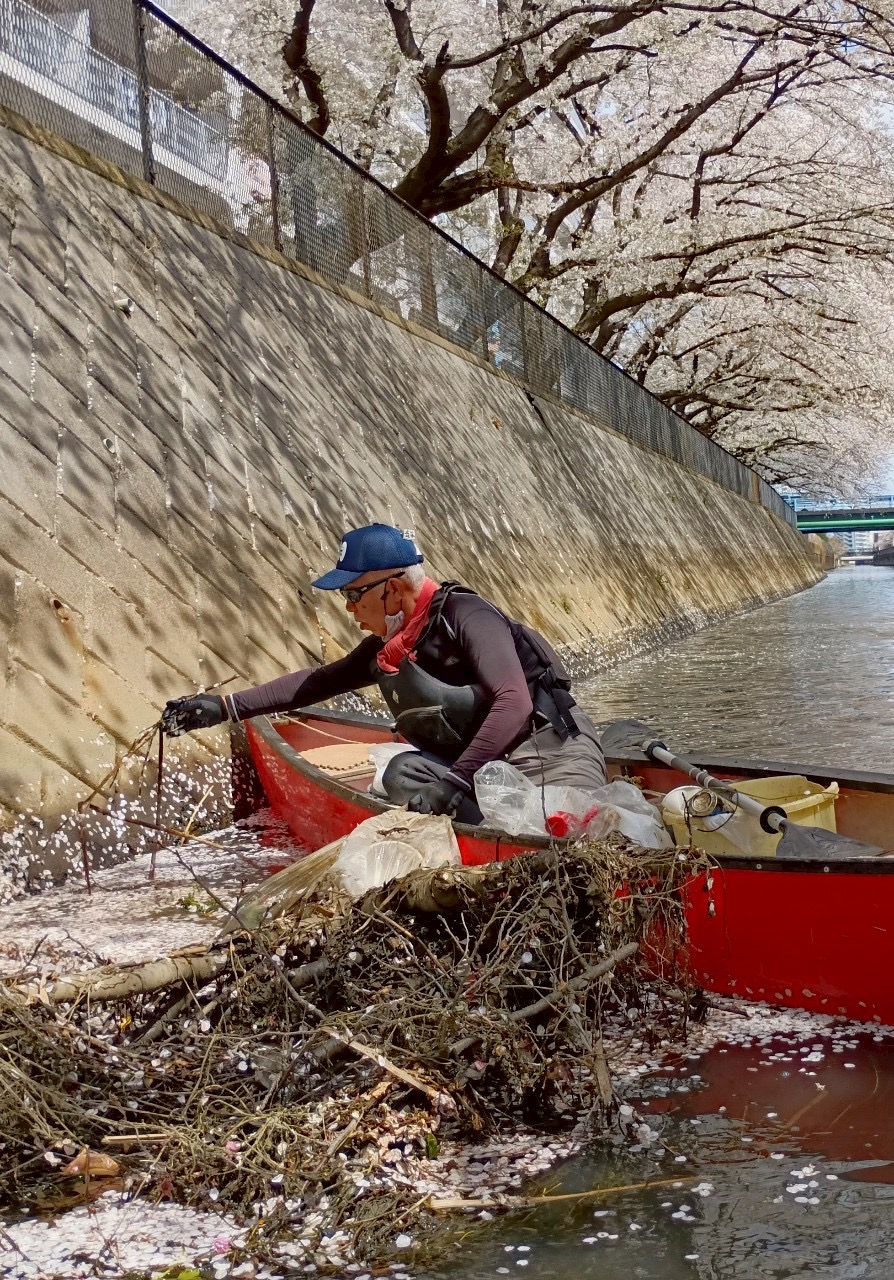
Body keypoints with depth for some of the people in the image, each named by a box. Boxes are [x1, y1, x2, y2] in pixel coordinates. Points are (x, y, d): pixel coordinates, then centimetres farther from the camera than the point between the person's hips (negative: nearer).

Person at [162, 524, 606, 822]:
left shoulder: (465, 615, -14)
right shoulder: (385, 649, 11)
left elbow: (513, 703, -24)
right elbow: (317, 681, 22)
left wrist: (455, 781, -29)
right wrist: (225, 706, 18)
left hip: (556, 755, -7)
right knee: (403, 774, -21)